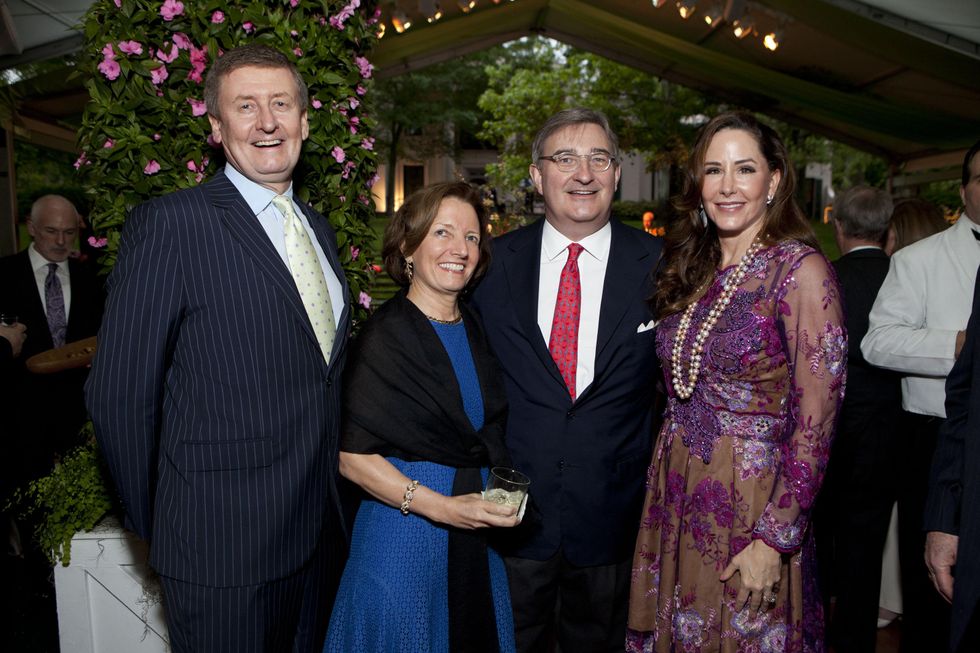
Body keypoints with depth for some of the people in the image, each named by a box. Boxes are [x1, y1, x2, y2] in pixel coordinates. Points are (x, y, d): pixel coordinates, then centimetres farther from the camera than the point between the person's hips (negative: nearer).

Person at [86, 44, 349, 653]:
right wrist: (155, 524, -3)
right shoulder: (169, 224, -13)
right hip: (221, 545, -6)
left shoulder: (318, 227, 9)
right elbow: (120, 394, -12)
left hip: (318, 531, 7)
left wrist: (330, 500, 12)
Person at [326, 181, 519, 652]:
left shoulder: (475, 330, 6)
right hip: (405, 533, -6)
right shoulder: (385, 335, -13)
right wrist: (441, 507, -23)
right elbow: (352, 456, -16)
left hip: (477, 536, 6)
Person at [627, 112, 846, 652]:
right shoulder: (689, 268, 6)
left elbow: (814, 422, -15)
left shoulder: (800, 269, -12)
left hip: (750, 507, -5)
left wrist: (774, 538, -17)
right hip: (674, 501, 6)